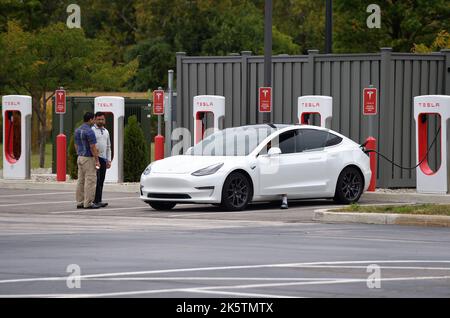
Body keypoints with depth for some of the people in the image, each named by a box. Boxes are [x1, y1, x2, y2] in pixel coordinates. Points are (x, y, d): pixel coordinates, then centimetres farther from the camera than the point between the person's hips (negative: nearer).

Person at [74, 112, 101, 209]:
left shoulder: (77, 130, 11)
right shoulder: (89, 131, -17)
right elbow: (93, 147, -18)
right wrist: (97, 160, -14)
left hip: (80, 158, 9)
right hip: (89, 158, -9)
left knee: (81, 180, 9)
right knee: (90, 180, -6)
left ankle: (80, 202, 10)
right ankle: (88, 203, -8)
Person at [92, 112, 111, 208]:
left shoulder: (106, 131, 18)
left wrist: (108, 160, 16)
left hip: (103, 158, 7)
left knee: (101, 181, 5)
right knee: (97, 180, -12)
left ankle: (98, 201, 7)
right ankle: (96, 201, -16)